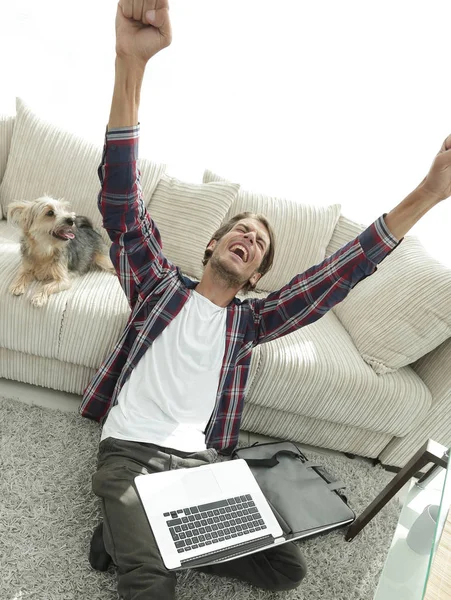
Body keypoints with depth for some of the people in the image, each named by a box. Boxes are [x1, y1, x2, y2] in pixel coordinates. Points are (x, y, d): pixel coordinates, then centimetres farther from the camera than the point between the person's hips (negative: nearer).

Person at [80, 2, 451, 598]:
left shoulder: (249, 320, 9)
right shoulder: (162, 286, 4)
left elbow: (334, 277, 0)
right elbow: (121, 202, -11)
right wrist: (131, 62, -24)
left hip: (201, 460, 4)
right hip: (129, 449, -4)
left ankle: (132, 536, 4)